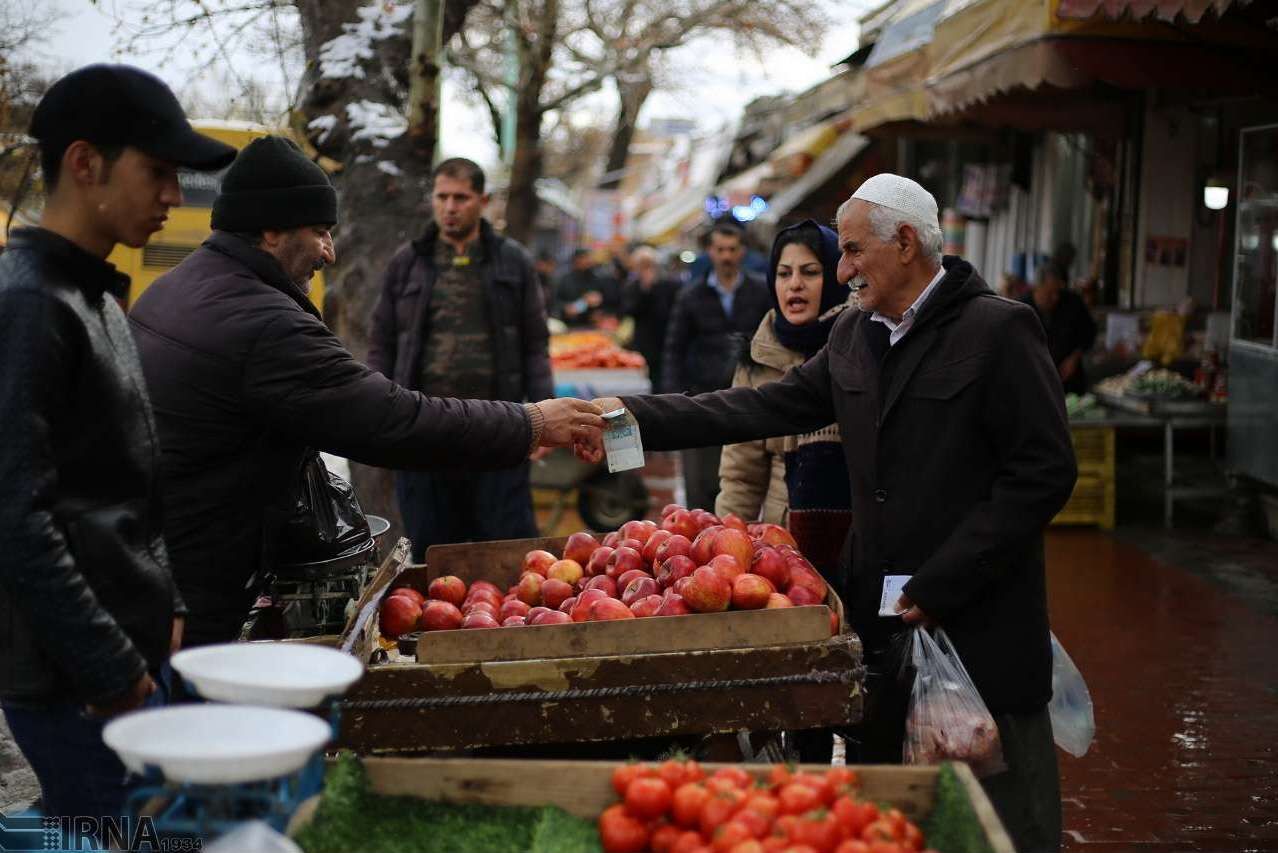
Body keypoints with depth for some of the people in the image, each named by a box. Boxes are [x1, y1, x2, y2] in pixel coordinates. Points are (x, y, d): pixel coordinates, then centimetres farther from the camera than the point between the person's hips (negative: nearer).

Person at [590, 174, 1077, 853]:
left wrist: (939, 585, -16)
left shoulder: (999, 330, -11)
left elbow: (1044, 473, -15)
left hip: (982, 623, -6)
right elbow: (768, 407, 8)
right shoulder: (853, 336, 11)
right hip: (880, 619, 7)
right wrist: (638, 417, -2)